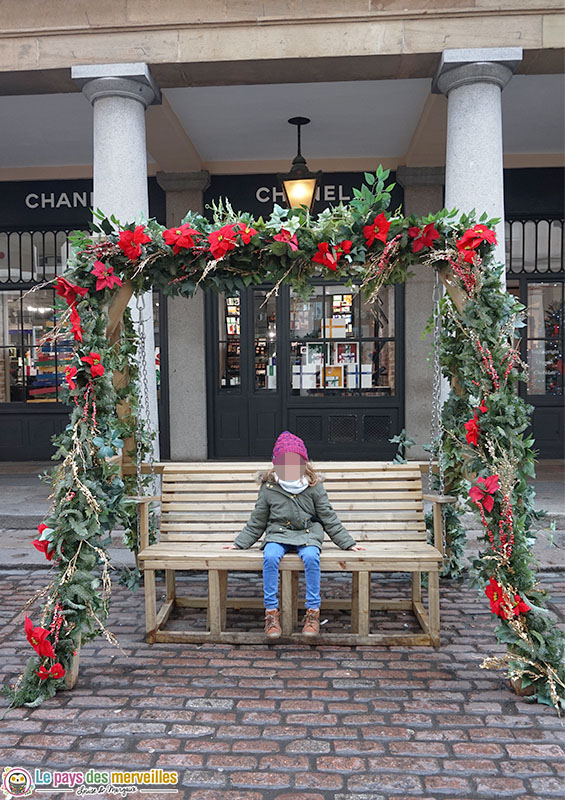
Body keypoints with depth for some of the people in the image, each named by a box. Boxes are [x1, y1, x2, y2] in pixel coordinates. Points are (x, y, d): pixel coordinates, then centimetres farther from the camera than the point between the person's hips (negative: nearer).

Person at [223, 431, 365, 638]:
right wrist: (239, 543, 5)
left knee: (311, 557, -34)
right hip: (277, 535, 1)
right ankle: (271, 612, -20)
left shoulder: (314, 486, 1)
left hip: (307, 534, 0)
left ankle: (313, 612, -20)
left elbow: (330, 519, 7)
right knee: (270, 557, -32)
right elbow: (256, 522, 11)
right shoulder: (268, 488, 2)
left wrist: (348, 543, 4)